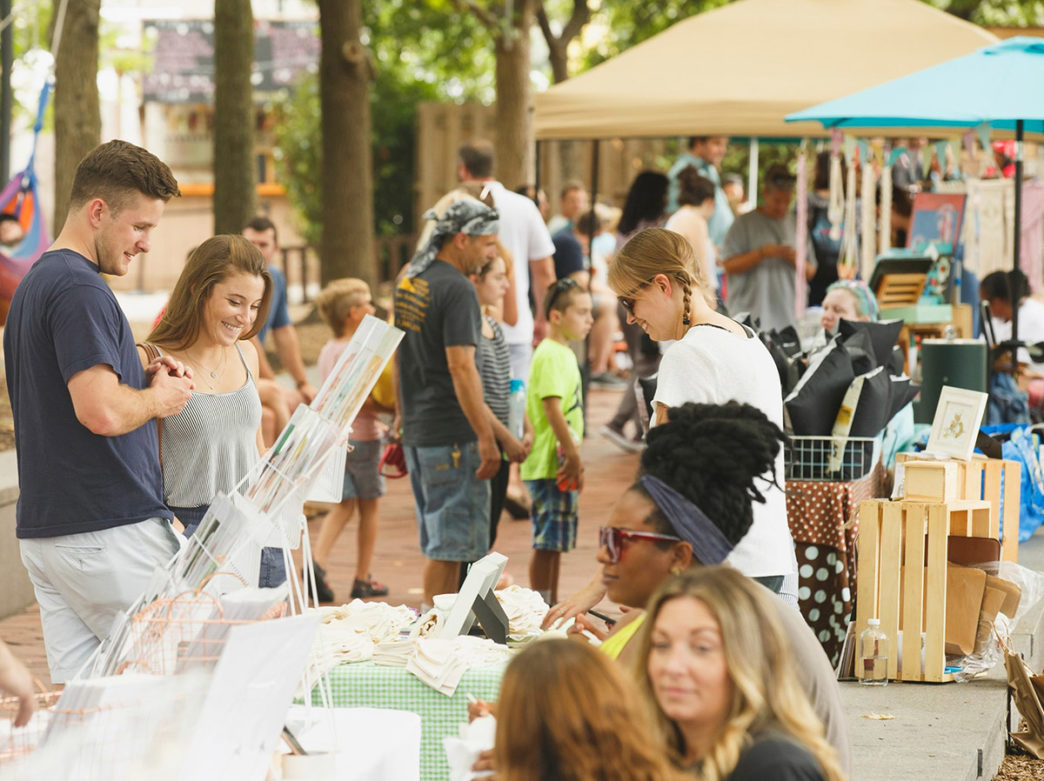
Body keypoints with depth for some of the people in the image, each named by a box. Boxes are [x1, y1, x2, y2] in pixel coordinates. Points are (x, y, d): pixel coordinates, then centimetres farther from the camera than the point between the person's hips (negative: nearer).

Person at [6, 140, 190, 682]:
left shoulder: (33, 284, 18)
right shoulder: (79, 289, -15)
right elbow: (102, 412, -25)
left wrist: (140, 381, 12)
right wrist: (160, 398, -6)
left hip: (44, 531, 10)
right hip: (110, 530, -10)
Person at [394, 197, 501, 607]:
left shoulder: (408, 279, 12)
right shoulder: (457, 289, -16)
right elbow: (461, 367, -22)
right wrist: (486, 438, -19)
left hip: (416, 431, 9)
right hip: (452, 434, -9)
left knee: (439, 542, 16)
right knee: (450, 544, -3)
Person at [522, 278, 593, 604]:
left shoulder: (564, 353, 16)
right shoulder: (550, 355, -15)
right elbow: (552, 409, -21)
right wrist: (572, 455, -19)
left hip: (563, 465, 10)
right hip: (551, 464, -10)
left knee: (556, 542, 14)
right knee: (547, 543, -6)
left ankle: (552, 607, 21)